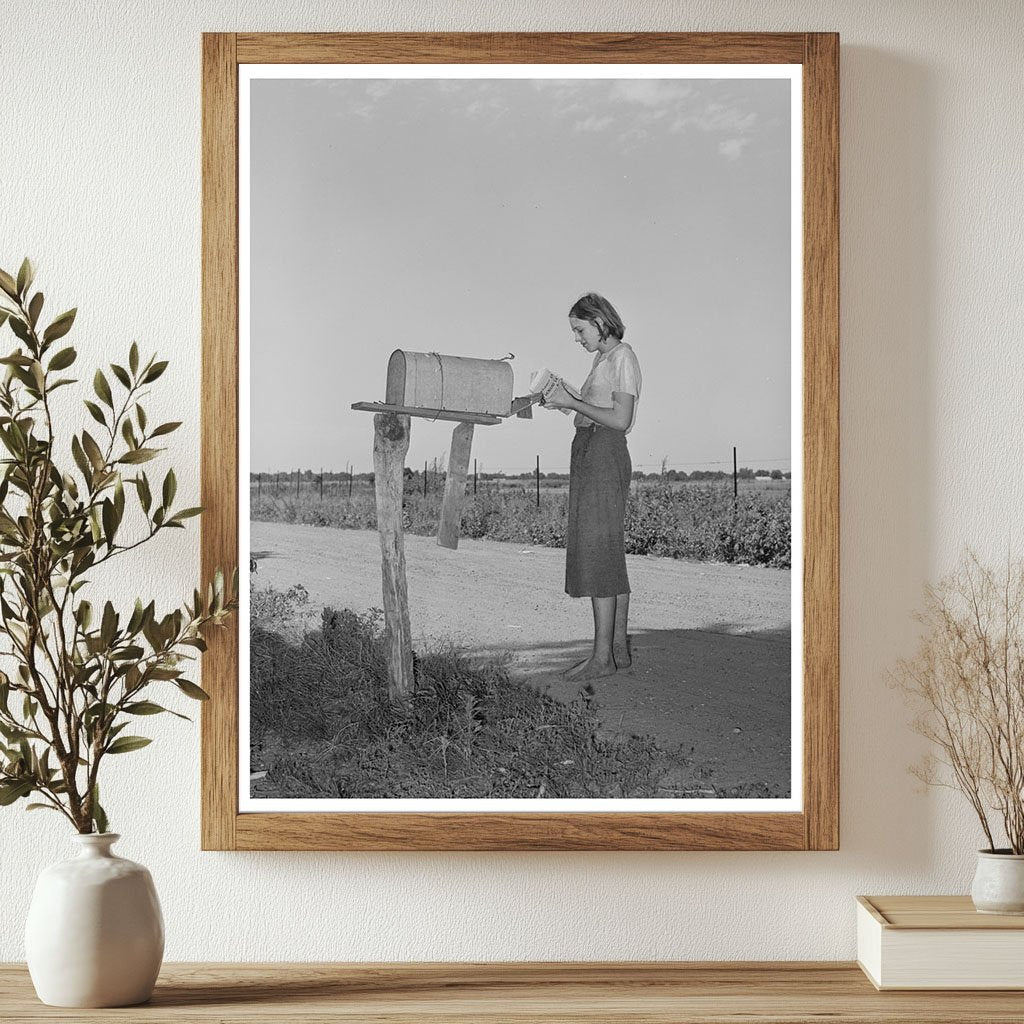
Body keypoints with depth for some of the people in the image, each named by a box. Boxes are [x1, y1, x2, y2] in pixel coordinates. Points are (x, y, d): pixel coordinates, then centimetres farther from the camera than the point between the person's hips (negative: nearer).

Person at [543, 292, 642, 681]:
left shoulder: (622, 358, -7)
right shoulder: (603, 359, 20)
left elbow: (620, 418, -16)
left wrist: (572, 402, -12)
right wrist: (564, 402, 7)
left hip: (605, 456, -10)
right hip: (589, 455, 10)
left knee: (597, 554, -12)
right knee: (611, 554, 9)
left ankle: (602, 655, -14)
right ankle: (619, 648, 12)